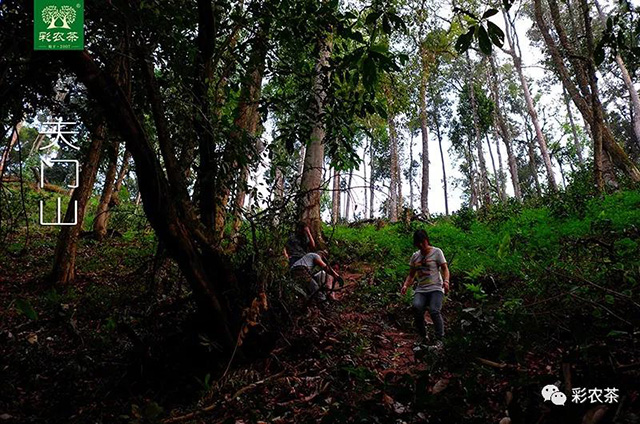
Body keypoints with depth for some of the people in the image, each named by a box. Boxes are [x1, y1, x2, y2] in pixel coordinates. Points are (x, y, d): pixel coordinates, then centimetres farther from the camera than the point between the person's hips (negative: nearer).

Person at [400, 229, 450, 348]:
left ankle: (439, 340, -10)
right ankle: (423, 337, -8)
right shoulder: (415, 256, 16)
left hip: (436, 289, -3)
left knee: (434, 310, -27)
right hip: (421, 290, 3)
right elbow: (411, 274, 19)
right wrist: (405, 285, 1)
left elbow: (445, 268, 2)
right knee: (416, 307, -27)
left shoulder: (436, 252, 4)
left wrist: (446, 281, -17)